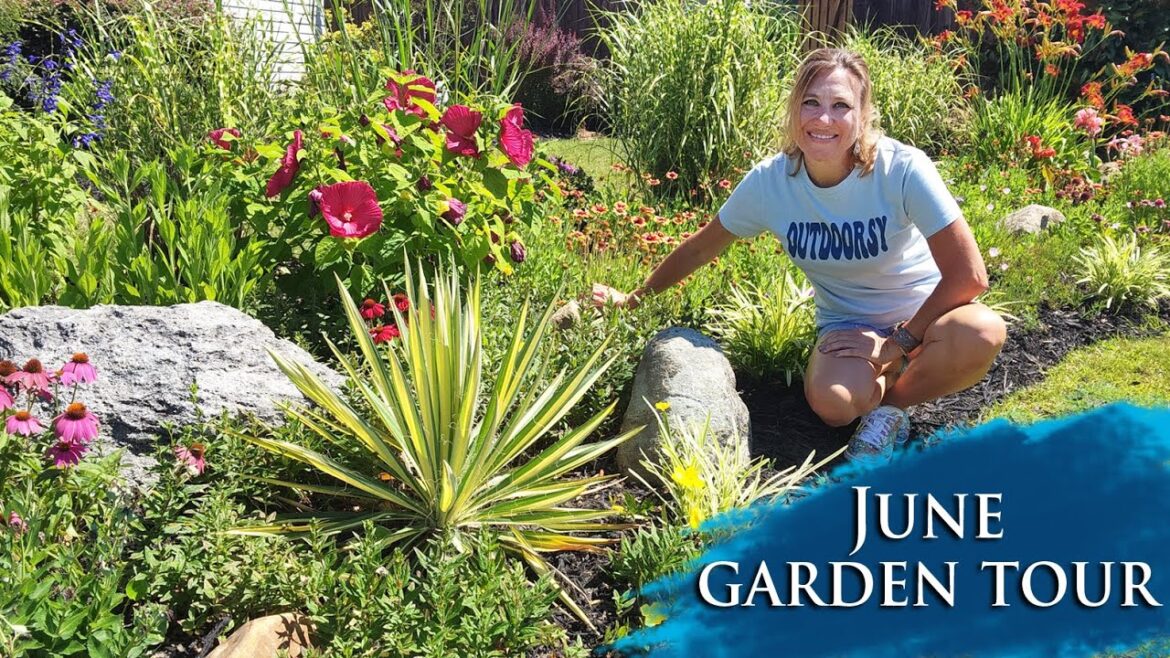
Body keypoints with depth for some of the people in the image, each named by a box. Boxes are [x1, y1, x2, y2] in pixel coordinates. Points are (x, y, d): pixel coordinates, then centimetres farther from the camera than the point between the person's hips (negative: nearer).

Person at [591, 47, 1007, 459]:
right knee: (832, 402, -35)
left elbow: (968, 275, -20)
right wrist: (632, 299, 8)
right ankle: (883, 385, 3)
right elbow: (699, 249, 3)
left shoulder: (903, 169, -23)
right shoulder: (770, 181, -13)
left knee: (982, 333, -36)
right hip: (848, 326, 0)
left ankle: (890, 402, -5)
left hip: (923, 315, 0)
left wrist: (899, 341, -18)